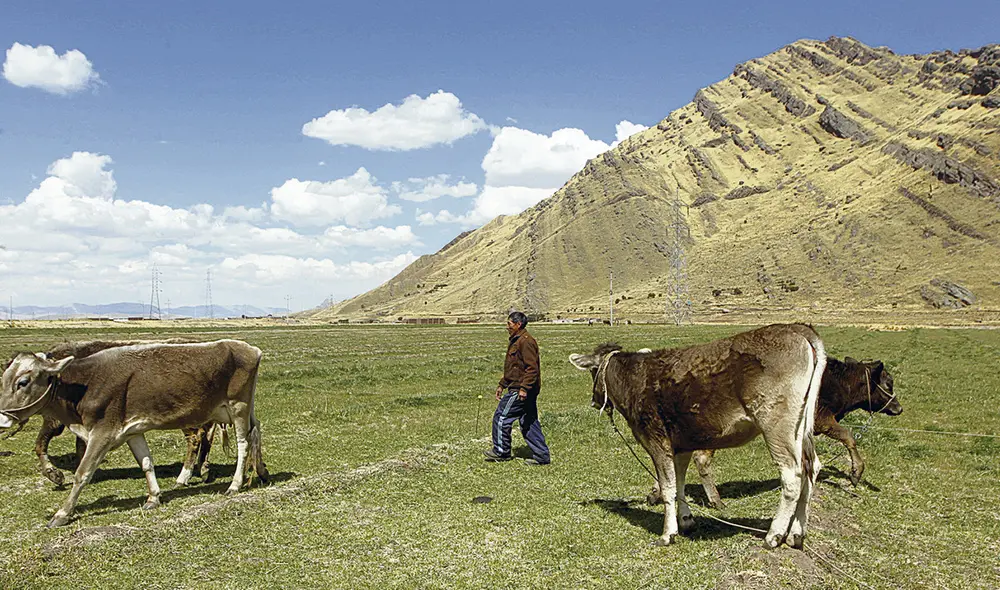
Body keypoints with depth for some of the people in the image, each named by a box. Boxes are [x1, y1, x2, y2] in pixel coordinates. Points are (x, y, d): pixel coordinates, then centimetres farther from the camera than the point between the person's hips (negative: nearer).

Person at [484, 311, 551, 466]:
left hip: (520, 390, -10)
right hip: (516, 388, 10)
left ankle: (501, 451, 10)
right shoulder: (515, 341, 18)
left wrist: (524, 388, -26)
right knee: (529, 422, 11)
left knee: (501, 416, -2)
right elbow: (512, 368, 26)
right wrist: (502, 385, 24)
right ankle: (541, 455, 13)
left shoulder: (526, 341, -15)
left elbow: (532, 368, -22)